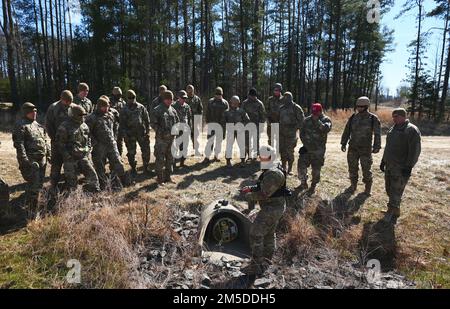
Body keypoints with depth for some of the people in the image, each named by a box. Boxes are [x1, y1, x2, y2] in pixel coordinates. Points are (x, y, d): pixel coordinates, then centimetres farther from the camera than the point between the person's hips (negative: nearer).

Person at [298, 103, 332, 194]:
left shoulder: (326, 120, -4)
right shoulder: (307, 120, 6)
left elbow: (326, 129, -25)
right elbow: (302, 133, 11)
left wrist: (317, 121, -28)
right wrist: (305, 143, 0)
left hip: (318, 150, -3)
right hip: (307, 148, 3)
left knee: (316, 169, 4)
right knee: (301, 166, -2)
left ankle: (313, 186, 22)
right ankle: (303, 183, 20)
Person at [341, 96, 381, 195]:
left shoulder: (373, 118, -7)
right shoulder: (353, 117, 2)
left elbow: (377, 134, -8)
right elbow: (347, 131, 8)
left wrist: (376, 147, -15)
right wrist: (343, 143, 6)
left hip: (366, 149, -3)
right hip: (353, 148, 3)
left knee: (366, 169, 6)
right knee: (352, 168, 10)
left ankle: (368, 187, 25)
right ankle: (353, 185, 27)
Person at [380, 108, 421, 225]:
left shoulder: (412, 130, -11)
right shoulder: (392, 129, 14)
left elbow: (415, 150, -16)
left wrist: (409, 166, -20)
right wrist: (383, 161, 22)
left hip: (401, 168, -8)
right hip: (389, 166, 8)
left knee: (396, 192, -5)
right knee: (389, 189, 13)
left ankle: (393, 214, 5)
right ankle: (392, 210, 26)